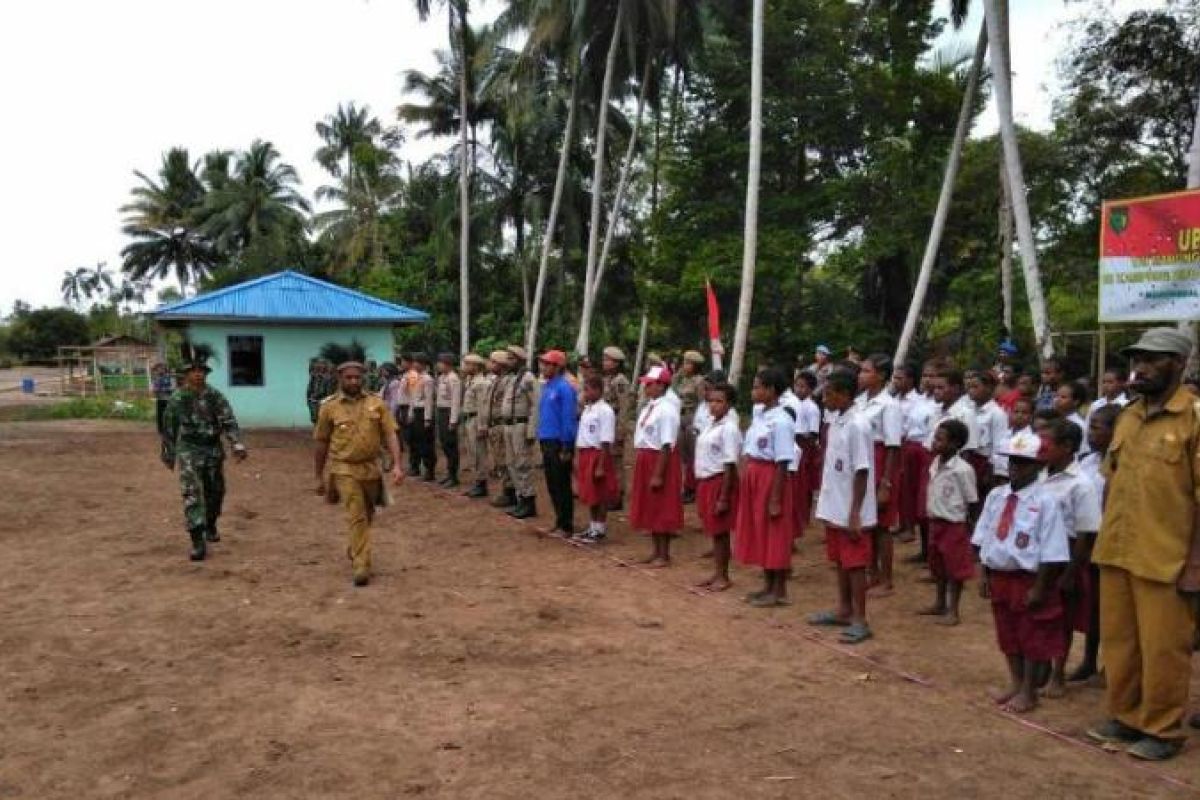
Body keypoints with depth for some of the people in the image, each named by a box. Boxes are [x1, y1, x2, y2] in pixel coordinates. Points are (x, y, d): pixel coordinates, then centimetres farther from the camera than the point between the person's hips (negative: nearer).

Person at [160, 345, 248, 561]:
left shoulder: (215, 396, -3)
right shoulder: (177, 399, -5)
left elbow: (229, 422, -10)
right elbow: (169, 428, 6)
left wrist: (237, 445, -24)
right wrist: (168, 455, 12)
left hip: (213, 450, 3)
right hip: (189, 451, -3)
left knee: (215, 492, 16)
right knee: (192, 495, -12)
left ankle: (210, 526, 43)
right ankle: (198, 542, -15)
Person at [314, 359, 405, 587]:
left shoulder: (377, 402, -1)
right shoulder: (330, 406, -3)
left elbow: (390, 435, -3)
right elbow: (321, 444, 4)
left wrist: (397, 464, -14)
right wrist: (319, 477, 8)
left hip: (371, 467, 3)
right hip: (344, 469, -3)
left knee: (367, 516, 19)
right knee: (356, 517, -11)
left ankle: (354, 549, 44)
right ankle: (362, 566, -6)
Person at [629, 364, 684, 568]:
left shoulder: (667, 410, -18)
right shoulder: (648, 407, 10)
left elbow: (667, 446, -21)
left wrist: (658, 474, -22)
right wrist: (642, 466, 12)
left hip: (661, 460, -9)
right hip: (645, 461, 9)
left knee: (662, 509, 2)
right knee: (650, 508, 16)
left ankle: (664, 555, 14)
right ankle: (657, 551, 28)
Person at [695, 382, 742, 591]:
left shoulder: (729, 428, -15)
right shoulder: (710, 424, 10)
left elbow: (730, 466, -17)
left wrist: (724, 497, -18)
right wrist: (701, 487, 15)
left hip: (720, 481, -8)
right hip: (705, 481, 8)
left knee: (721, 532, 1)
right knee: (713, 531, 14)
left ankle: (723, 577, 12)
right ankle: (717, 573, 25)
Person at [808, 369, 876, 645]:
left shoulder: (857, 425, -18)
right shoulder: (834, 421, 7)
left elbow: (862, 473, -19)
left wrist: (855, 514, -20)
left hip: (851, 511, -8)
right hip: (833, 507, 8)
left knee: (855, 564, 0)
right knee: (840, 561, 17)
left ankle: (860, 620, 9)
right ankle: (843, 610, 30)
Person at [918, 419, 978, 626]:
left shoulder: (962, 470, -19)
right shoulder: (935, 463, 4)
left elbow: (971, 502, -13)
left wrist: (966, 528, -10)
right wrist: (931, 515, 11)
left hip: (954, 525, -8)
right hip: (935, 522, 8)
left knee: (955, 568, 4)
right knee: (938, 566, 19)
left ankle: (953, 610, 14)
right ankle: (940, 604, 34)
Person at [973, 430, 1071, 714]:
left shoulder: (1045, 501, -17)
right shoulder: (996, 496, 1)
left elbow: (1051, 553, -16)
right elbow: (984, 540, 7)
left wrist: (1039, 588, -16)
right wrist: (984, 576, 6)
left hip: (1028, 579, -6)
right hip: (999, 577, 6)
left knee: (1032, 636, 10)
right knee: (1007, 633, 19)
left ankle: (1028, 691, 26)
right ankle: (1015, 682, 38)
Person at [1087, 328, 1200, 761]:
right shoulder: (1127, 415, 10)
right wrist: (1104, 538, 13)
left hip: (1165, 558, -6)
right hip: (1116, 553, 6)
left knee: (1162, 647, 7)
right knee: (1117, 640, 15)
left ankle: (1162, 730, 23)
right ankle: (1125, 716, 31)